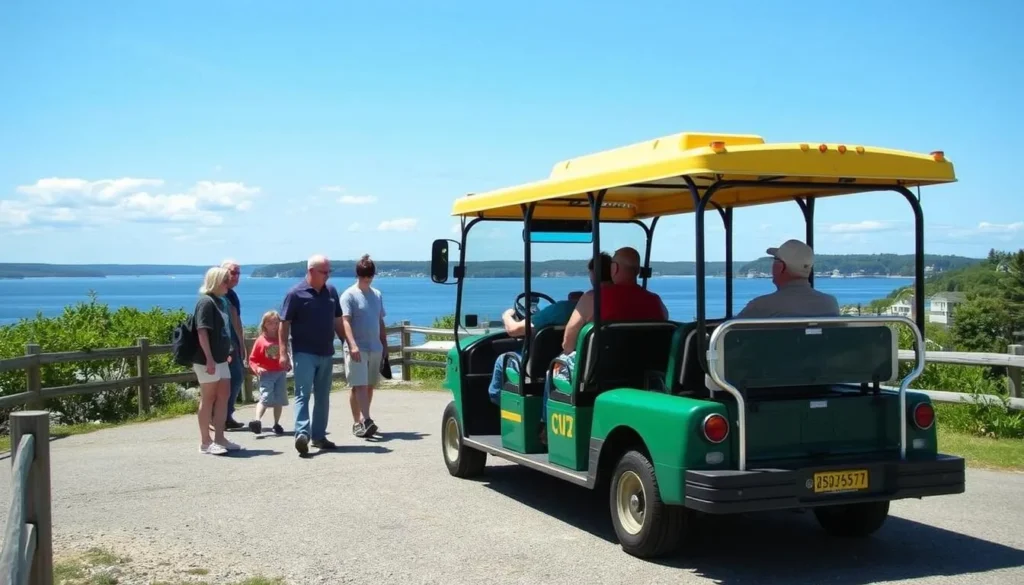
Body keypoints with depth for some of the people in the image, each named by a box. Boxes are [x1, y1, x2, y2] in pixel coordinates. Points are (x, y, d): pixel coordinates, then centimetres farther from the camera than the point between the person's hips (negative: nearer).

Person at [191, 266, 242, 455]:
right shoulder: (206, 302, -14)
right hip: (208, 360, -9)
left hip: (221, 359, 9)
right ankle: (205, 442, 6)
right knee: (208, 398, -1)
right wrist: (209, 359, -23)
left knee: (223, 397, 10)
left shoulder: (221, 301, 14)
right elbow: (202, 332, -20)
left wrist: (227, 352, 22)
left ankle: (219, 438, 17)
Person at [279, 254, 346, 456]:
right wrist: (283, 352, -15)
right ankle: (302, 433, -21)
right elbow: (284, 324, -9)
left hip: (326, 354, 6)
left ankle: (319, 436, 20)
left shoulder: (331, 291, 8)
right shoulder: (296, 293, -8)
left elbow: (337, 321, 16)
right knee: (303, 394, -12)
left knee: (323, 397, 11)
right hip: (304, 354, -6)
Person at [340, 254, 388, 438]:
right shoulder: (349, 295, -6)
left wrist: (385, 344, 17)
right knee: (359, 386, -10)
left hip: (375, 348, 6)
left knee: (369, 386, 8)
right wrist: (352, 345, -28)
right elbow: (345, 321, -16)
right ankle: (359, 422, -13)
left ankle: (363, 421, 17)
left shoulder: (377, 295, 13)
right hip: (357, 349, -6)